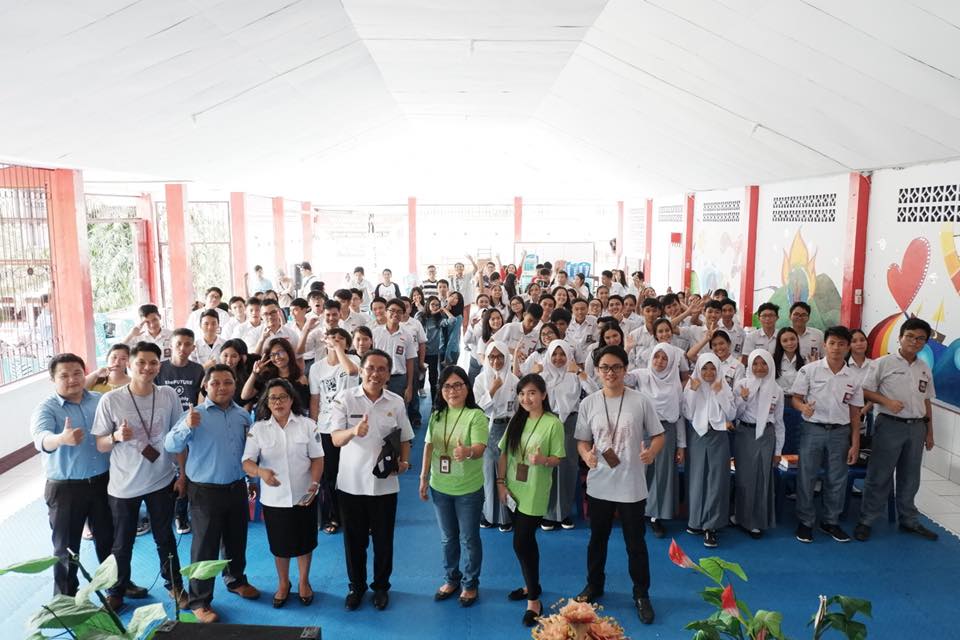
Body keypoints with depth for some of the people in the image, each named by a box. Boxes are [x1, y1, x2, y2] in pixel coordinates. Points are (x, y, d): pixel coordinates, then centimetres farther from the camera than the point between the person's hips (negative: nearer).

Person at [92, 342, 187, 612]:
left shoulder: (169, 396, -7)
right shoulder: (110, 400, -13)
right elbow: (100, 446, -6)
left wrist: (183, 474, 1)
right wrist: (117, 436, -27)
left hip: (161, 481, 1)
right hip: (123, 486, -1)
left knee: (165, 538, 17)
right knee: (122, 544, 14)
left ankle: (174, 585, 35)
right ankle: (116, 592, 35)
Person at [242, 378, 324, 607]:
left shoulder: (307, 425, -6)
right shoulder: (258, 429, -5)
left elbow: (317, 458, -3)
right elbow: (247, 462, -9)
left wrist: (314, 483, -19)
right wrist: (261, 472, -31)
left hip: (304, 496, 0)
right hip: (273, 498, 0)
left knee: (304, 542, 14)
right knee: (280, 545, 14)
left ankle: (304, 582, 36)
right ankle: (283, 583, 38)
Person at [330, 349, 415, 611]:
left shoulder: (396, 402, 0)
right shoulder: (345, 399, -7)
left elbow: (405, 439, 10)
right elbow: (336, 439, -15)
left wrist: (403, 461, -8)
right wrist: (354, 431, -36)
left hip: (385, 483, 1)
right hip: (351, 483, -1)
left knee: (383, 540, 12)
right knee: (354, 540, 12)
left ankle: (381, 587, 33)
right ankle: (356, 586, 33)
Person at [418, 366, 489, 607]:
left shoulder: (476, 415, -16)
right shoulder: (437, 414, 0)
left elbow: (480, 447, -27)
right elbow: (429, 446, 4)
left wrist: (467, 452, -49)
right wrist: (423, 477, 5)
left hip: (468, 489, -5)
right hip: (439, 487, 5)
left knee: (469, 539, 11)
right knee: (448, 538, 21)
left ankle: (470, 584, 30)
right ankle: (451, 579, 40)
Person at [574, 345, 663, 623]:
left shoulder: (641, 401, -8)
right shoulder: (588, 403, -3)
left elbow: (658, 435, 0)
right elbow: (582, 441, 4)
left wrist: (652, 451, -21)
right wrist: (586, 455, -18)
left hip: (632, 485, -2)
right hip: (599, 485, 2)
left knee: (636, 543, 11)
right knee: (597, 540, 19)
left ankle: (641, 594, 30)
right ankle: (594, 585, 40)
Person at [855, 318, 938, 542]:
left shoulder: (925, 369, 10)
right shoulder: (883, 363, -6)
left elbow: (926, 402, 16)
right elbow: (865, 391, -5)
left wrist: (929, 432, 15)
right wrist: (887, 401, -20)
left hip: (916, 427, 5)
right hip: (890, 425, -5)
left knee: (910, 478, 15)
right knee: (879, 476, 0)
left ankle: (909, 521, 28)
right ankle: (866, 521, 9)